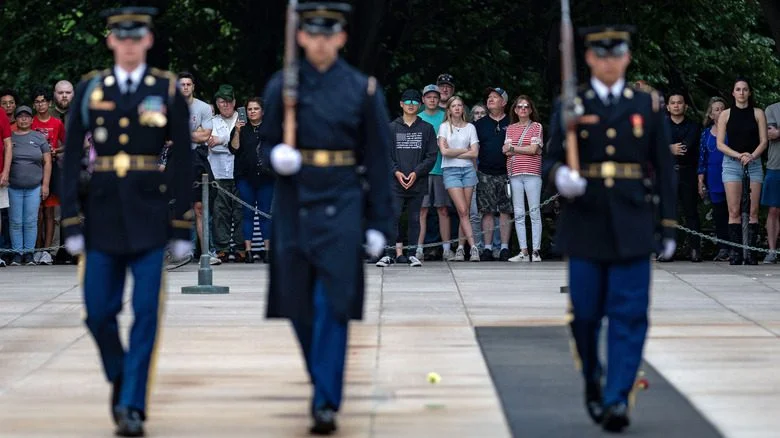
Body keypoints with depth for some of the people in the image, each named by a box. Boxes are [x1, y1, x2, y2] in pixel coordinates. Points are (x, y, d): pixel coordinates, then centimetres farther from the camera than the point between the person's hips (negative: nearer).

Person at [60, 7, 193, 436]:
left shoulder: (168, 91, 1)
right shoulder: (89, 90, 4)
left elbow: (182, 162, 1)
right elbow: (72, 158, 4)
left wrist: (183, 226, -2)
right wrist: (71, 222, -2)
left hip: (151, 214, -1)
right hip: (103, 212, 2)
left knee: (146, 313, -4)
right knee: (98, 312, 3)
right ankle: (120, 378, 30)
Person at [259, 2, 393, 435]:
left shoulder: (363, 89, 3)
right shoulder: (280, 86, 6)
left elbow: (378, 160, 4)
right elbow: (266, 143, 11)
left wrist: (379, 223, 0)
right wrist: (276, 156, -14)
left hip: (342, 204, -2)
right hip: (294, 203, 2)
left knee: (333, 304, -10)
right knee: (300, 306, 7)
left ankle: (326, 403, -8)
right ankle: (325, 384, 29)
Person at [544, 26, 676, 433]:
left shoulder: (648, 105, 8)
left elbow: (664, 168, 9)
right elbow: (551, 159, 4)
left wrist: (668, 226, 5)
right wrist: (560, 176, -21)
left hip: (632, 226, 0)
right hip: (585, 223, 0)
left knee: (629, 314, -6)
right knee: (585, 313, 4)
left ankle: (617, 399, -6)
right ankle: (592, 382, 27)